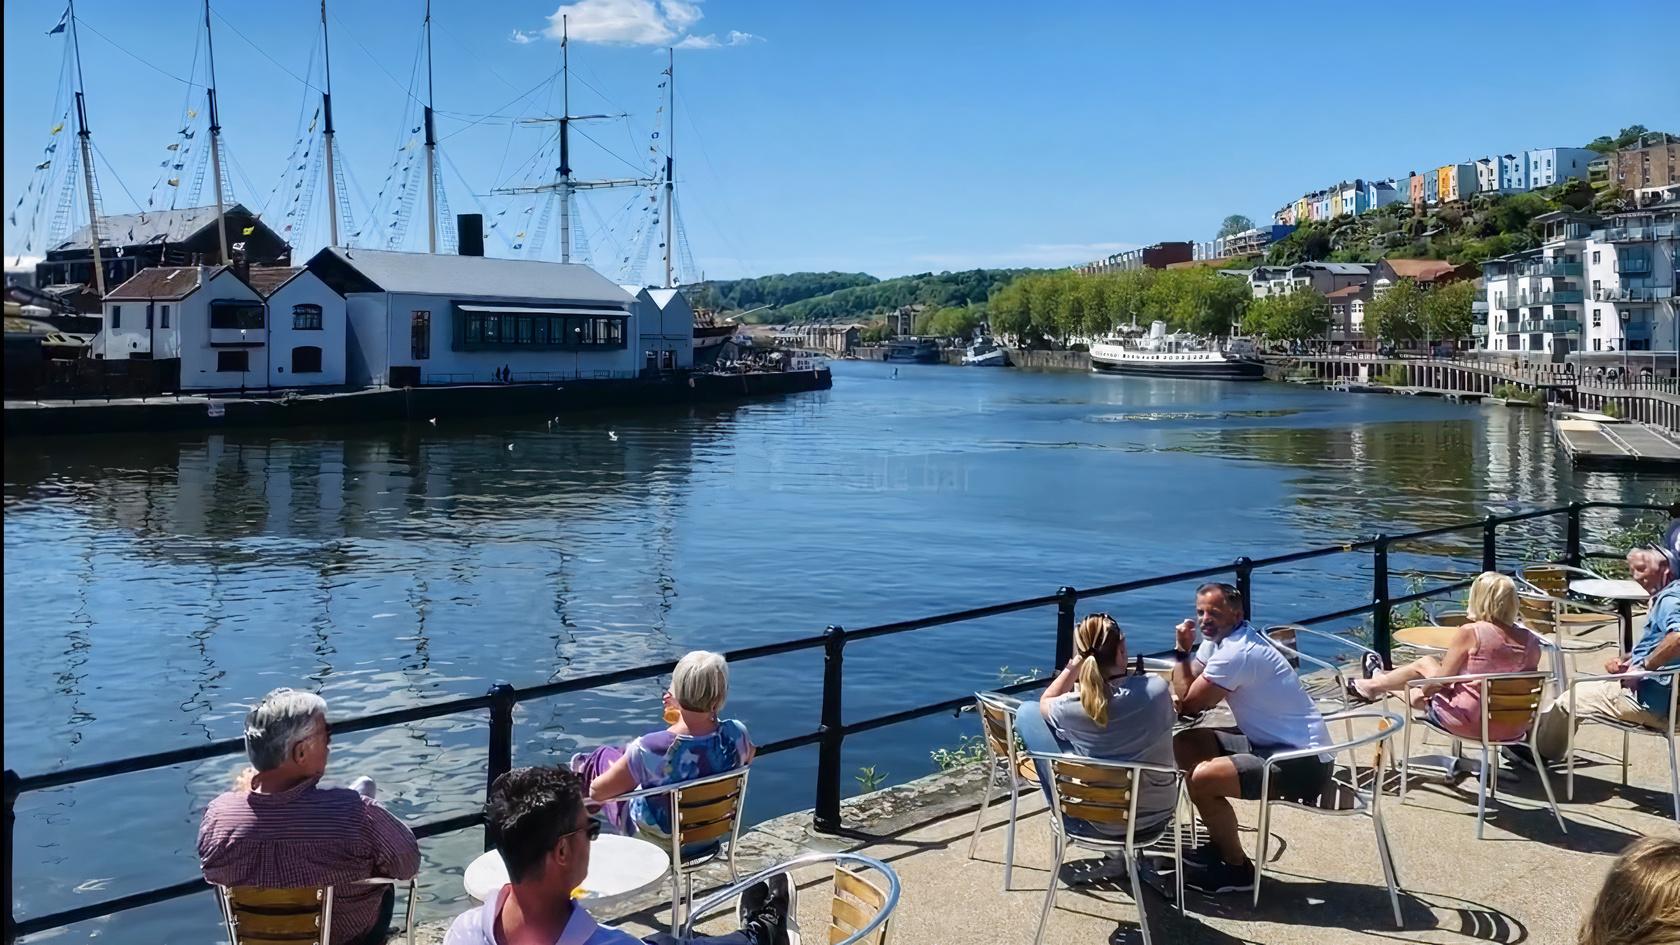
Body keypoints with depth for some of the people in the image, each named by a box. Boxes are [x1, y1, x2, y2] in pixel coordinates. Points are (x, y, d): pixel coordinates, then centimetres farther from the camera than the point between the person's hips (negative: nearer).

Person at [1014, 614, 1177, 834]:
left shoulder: (1074, 707, -25)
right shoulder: (1158, 688, -18)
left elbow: (1045, 703, 1)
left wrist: (1073, 667, -9)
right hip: (1159, 811, 4)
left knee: (1028, 711, 7)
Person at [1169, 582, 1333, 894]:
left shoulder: (1235, 653, -22)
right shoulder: (1218, 638, 8)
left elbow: (1187, 704, -16)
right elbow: (1188, 691, 7)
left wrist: (1182, 650, -7)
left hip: (1303, 763, -11)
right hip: (1269, 743, 11)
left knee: (1202, 778, -24)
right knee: (1184, 745, 8)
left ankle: (1237, 868, -1)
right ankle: (1220, 843, 18)